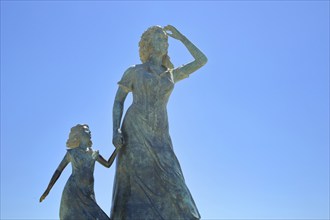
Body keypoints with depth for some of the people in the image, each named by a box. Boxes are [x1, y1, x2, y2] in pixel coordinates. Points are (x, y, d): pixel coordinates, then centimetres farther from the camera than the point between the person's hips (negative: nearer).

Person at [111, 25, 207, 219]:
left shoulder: (172, 74, 21)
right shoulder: (133, 71, 11)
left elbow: (202, 60, 17)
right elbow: (118, 101, 7)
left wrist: (181, 37, 21)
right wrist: (116, 130, -10)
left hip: (159, 136, 4)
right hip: (135, 132, -3)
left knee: (169, 188, -9)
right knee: (135, 189, -12)